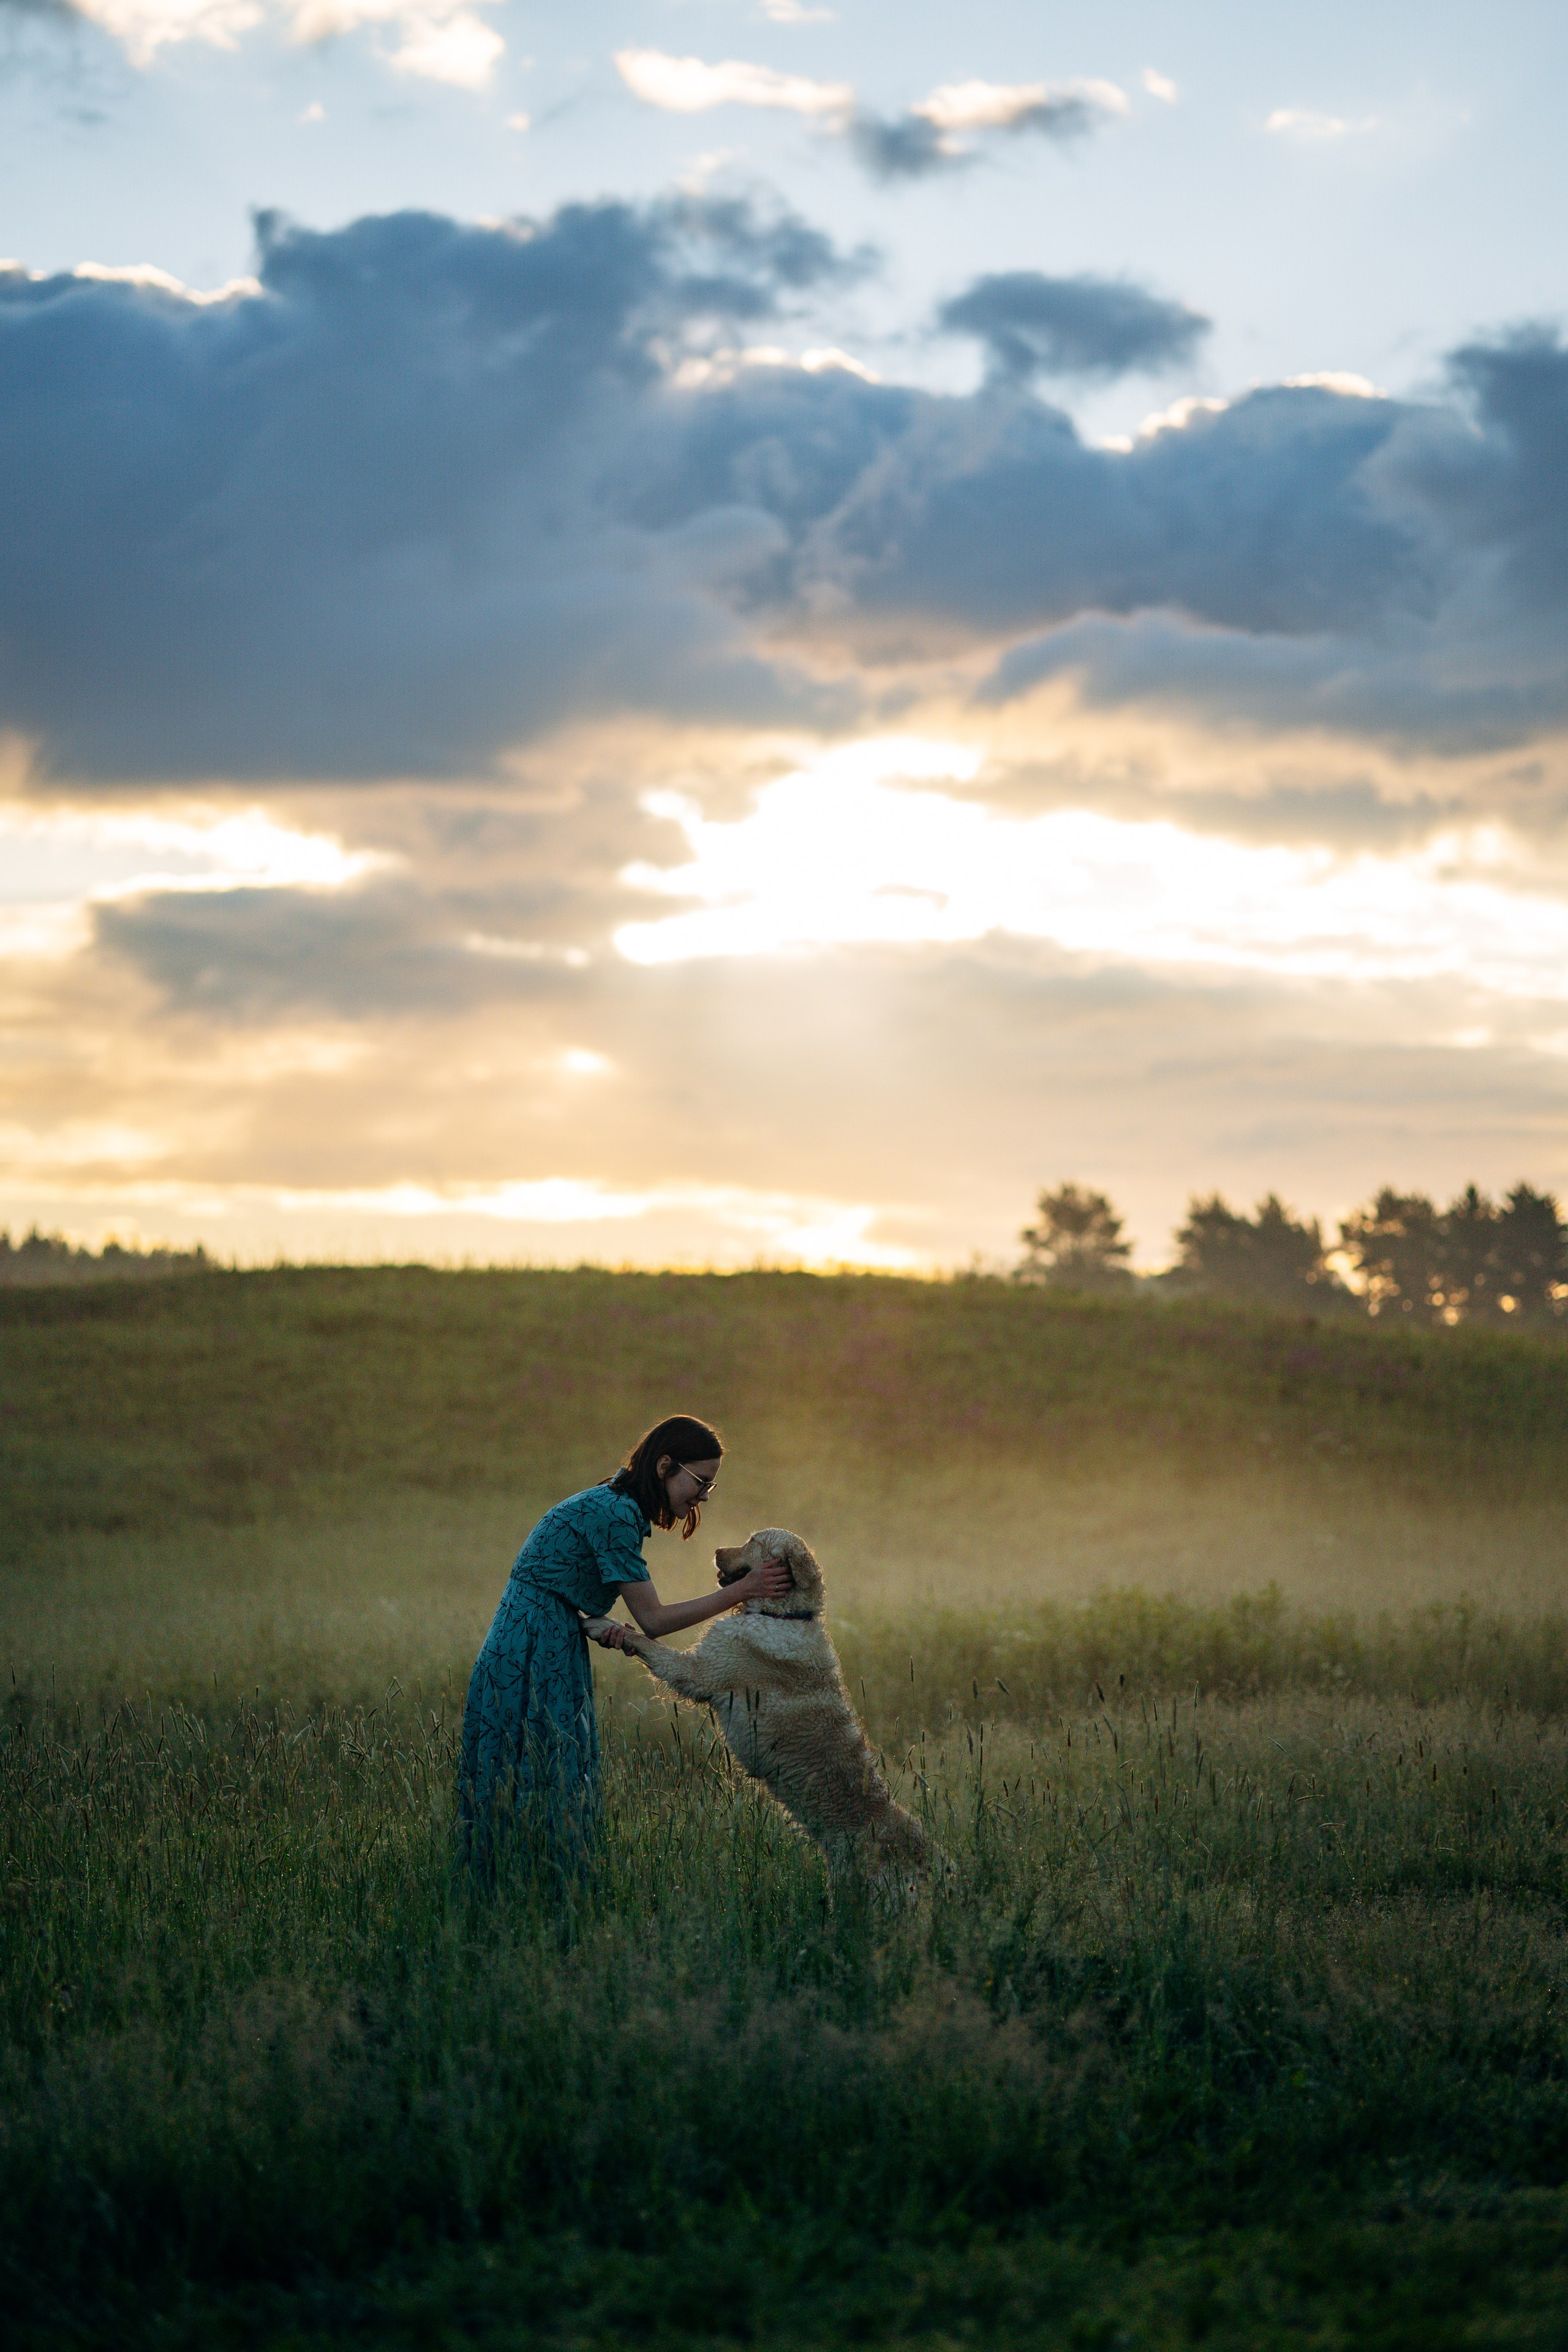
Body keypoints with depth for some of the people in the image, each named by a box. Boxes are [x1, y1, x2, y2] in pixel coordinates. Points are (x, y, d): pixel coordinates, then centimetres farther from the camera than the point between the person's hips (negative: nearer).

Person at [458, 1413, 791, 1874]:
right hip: (533, 1663, -10)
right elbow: (653, 1619, -14)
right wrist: (742, 1591, -13)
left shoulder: (619, 1507, 14)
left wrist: (603, 1628, -4)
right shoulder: (614, 1515, -17)